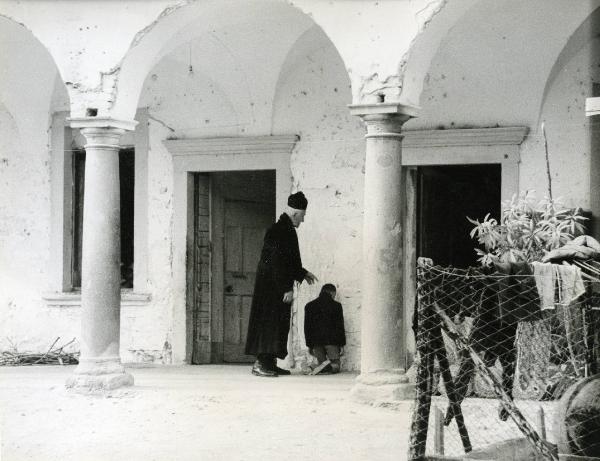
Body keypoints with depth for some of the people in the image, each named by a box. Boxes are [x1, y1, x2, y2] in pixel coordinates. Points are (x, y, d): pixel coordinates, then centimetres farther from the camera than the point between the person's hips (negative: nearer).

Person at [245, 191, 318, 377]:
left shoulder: (286, 230, 14)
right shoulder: (279, 231, -17)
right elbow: (278, 262, -22)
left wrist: (303, 273, 27)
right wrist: (286, 289, -23)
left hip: (277, 287, 10)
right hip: (271, 286, -10)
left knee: (279, 323, 10)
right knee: (270, 321, -10)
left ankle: (269, 363, 13)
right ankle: (261, 363, -11)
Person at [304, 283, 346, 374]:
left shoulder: (309, 306, 10)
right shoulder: (336, 306, 1)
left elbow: (307, 327, 10)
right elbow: (340, 327, 0)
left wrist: (309, 345, 15)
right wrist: (342, 344, 5)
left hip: (316, 342, 3)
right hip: (331, 341, -3)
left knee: (322, 366, 11)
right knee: (335, 367, 3)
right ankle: (332, 366, -31)